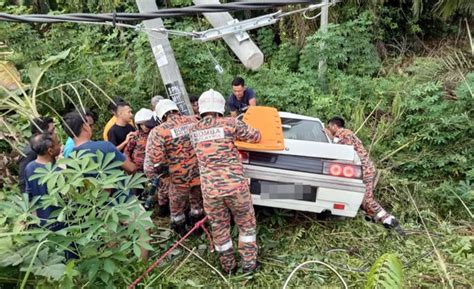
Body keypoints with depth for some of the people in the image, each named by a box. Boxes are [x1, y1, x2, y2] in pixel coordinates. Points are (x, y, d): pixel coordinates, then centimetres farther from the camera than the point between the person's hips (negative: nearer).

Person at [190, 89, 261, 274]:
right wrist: (239, 132, 25)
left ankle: (228, 267, 30)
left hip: (209, 189, 3)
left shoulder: (194, 130, 6)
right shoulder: (230, 123, -5)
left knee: (219, 228, 18)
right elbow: (255, 136, 4)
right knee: (247, 224, 17)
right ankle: (249, 264, 24)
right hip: (235, 184, -2)